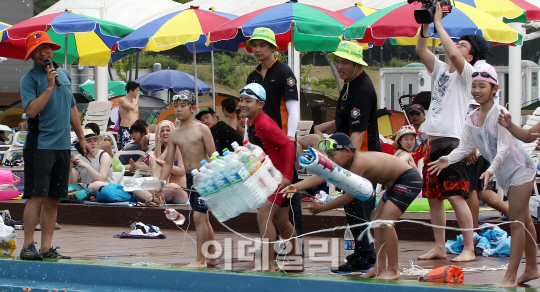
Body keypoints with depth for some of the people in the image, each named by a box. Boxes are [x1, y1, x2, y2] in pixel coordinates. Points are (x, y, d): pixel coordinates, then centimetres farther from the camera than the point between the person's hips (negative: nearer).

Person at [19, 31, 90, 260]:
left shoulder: (64, 74, 16)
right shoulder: (29, 79, -5)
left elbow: (72, 108, 24)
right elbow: (32, 110, -18)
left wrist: (81, 138, 23)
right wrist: (49, 87, -19)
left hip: (63, 145, 6)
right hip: (40, 145, -6)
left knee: (54, 199, 6)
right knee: (37, 196, -10)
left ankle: (47, 247, 8)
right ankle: (28, 246, -5)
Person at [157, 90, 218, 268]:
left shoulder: (202, 130, -8)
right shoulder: (174, 135, 6)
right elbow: (168, 162, 8)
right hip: (189, 178, 6)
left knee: (198, 216, -13)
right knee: (203, 218, 13)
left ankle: (200, 260, -10)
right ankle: (212, 256, 24)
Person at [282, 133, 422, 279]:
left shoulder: (358, 164, -28)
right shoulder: (345, 163, 0)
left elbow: (349, 197, -25)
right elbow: (321, 176, -9)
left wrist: (321, 208, -21)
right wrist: (296, 186, -23)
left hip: (409, 180, -11)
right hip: (395, 183, 11)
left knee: (385, 221, -18)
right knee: (376, 219, 14)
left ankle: (393, 270, -12)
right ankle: (380, 267, 18)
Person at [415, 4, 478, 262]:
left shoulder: (466, 73, -2)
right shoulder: (440, 69, 17)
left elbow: (452, 53, -19)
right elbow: (420, 49, 9)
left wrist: (438, 23, -12)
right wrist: (426, 22, -1)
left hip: (453, 140, -7)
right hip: (433, 141, 8)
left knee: (456, 196, -12)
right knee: (433, 197, 8)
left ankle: (469, 249, -10)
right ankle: (439, 248, 14)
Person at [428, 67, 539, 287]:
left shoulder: (499, 113, -21)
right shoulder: (472, 118, 2)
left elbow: (505, 147, -28)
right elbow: (464, 147, -1)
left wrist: (491, 170, -41)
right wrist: (447, 160, -19)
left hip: (520, 169, -8)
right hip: (504, 174, 8)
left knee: (516, 220, -9)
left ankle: (510, 277, -11)